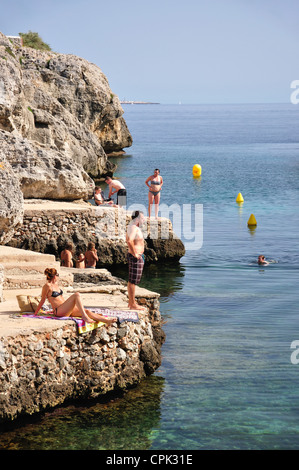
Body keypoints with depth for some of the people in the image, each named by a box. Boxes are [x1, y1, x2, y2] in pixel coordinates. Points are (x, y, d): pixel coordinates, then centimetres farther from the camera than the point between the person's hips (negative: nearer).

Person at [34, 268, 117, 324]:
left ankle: (107, 321, -27)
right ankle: (85, 317, -36)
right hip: (59, 311, -8)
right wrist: (35, 313, 1)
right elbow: (42, 300, -2)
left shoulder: (56, 284, 21)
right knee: (77, 295, -26)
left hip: (67, 310, 8)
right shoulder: (47, 286, -5)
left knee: (87, 311, -13)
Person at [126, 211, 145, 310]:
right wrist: (135, 254, -25)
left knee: (131, 280, 16)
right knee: (133, 281, -7)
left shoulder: (132, 227, 15)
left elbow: (127, 239, 31)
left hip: (137, 256, 11)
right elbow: (129, 241, -33)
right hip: (136, 257, -11)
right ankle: (133, 304, -5)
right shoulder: (134, 228, -18)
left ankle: (131, 302, 23)